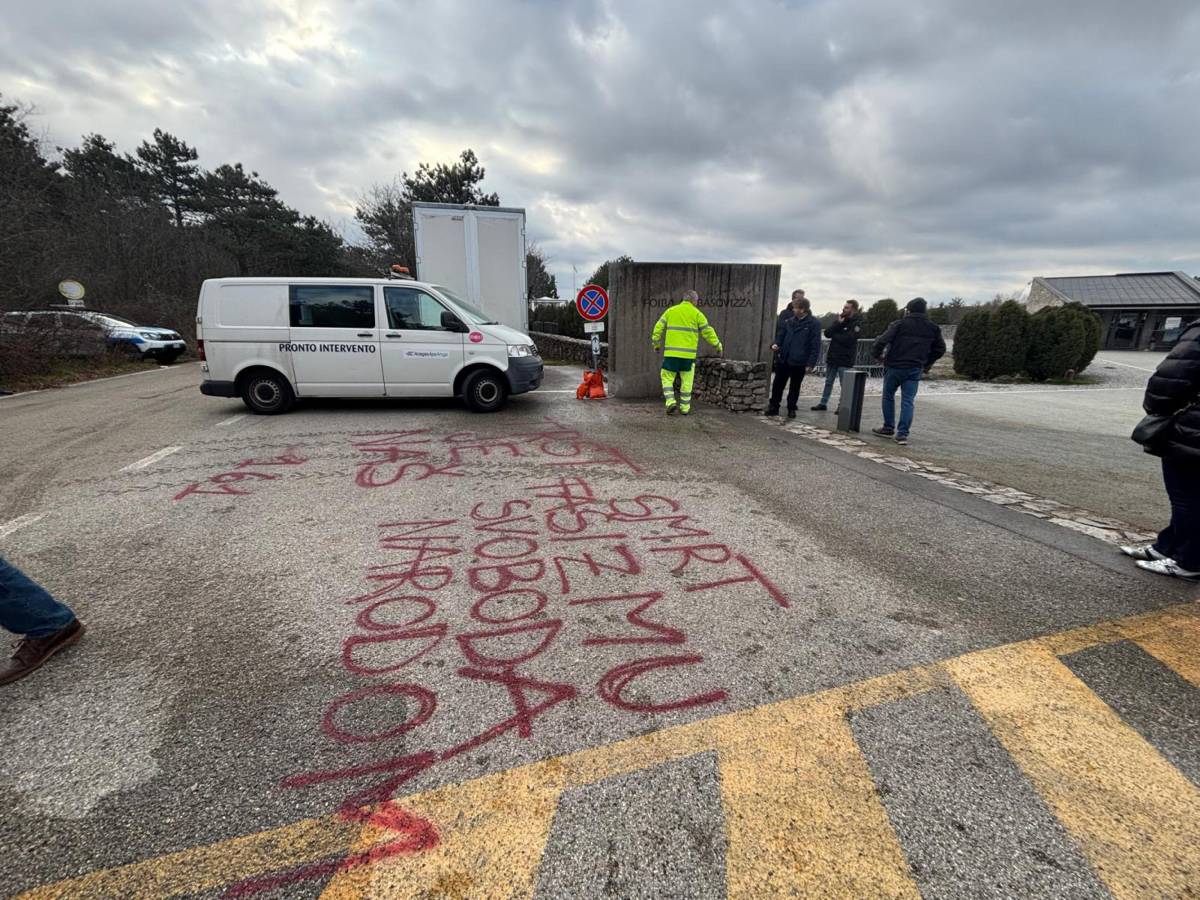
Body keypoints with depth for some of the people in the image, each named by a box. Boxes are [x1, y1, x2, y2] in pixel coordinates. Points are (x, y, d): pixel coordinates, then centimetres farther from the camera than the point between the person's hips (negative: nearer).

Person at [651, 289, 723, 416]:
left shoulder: (671, 311, 9)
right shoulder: (696, 313, 3)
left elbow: (658, 328, 8)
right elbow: (708, 332, 3)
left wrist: (656, 344, 19)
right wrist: (718, 346, 12)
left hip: (671, 353, 1)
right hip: (688, 354, -1)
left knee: (667, 378, 10)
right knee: (686, 381, 10)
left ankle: (671, 403, -8)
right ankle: (685, 408, 14)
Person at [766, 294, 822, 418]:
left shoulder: (814, 324, -7)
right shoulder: (789, 321, 7)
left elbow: (815, 346, -9)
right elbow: (780, 335, 16)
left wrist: (811, 363, -14)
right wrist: (776, 344, -7)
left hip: (799, 362, -4)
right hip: (783, 359, 4)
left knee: (794, 387, 10)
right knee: (778, 384, 7)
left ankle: (791, 409, 23)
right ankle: (774, 407, 18)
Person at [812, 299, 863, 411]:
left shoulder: (856, 323, -9)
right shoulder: (840, 319, 10)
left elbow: (847, 340, -21)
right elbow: (827, 333, -1)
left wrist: (834, 335, -8)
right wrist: (838, 324, -13)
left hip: (845, 360, -7)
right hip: (832, 357, 7)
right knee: (828, 382, 14)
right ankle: (823, 403, 23)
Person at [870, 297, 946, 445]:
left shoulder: (899, 324, -7)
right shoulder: (932, 328, 8)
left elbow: (882, 340, -15)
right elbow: (940, 349, 16)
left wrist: (876, 354, 2)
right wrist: (927, 363, 25)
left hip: (894, 367, -3)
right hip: (915, 370, 3)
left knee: (888, 396, 14)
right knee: (908, 401, 2)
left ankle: (889, 428, 20)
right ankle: (902, 433, -5)